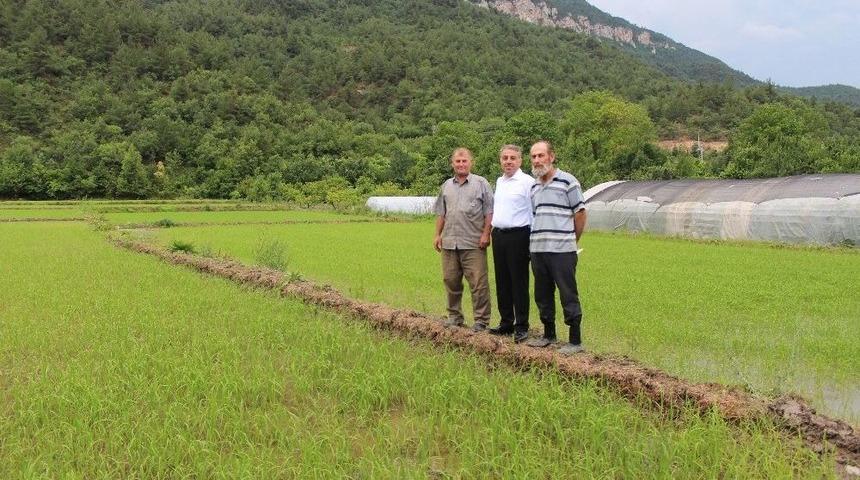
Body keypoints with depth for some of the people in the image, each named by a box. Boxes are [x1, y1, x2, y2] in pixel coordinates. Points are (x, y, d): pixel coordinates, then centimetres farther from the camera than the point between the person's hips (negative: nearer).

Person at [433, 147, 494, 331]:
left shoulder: (481, 183, 1)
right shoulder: (447, 186, 16)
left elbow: (489, 212, -3)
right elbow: (441, 213, 21)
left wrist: (486, 234, -11)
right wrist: (438, 234, 14)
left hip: (473, 243, -5)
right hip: (449, 242, 5)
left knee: (478, 283, -5)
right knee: (451, 281, 10)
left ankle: (481, 319, 1)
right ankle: (454, 316, 22)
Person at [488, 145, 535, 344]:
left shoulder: (527, 182, -9)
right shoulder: (499, 181, 15)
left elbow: (534, 212, -10)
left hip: (518, 236, -8)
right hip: (498, 235, 8)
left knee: (519, 283, -4)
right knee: (502, 283, 13)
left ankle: (521, 327, 3)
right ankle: (506, 323, 24)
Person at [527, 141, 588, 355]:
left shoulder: (567, 181, -5)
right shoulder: (534, 187, 15)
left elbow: (580, 213, -2)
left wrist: (572, 242, 4)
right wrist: (537, 240, 17)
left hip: (562, 250, -7)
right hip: (537, 249, 7)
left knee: (568, 296, -3)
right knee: (542, 295, 14)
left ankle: (575, 341, 3)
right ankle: (548, 334, 27)